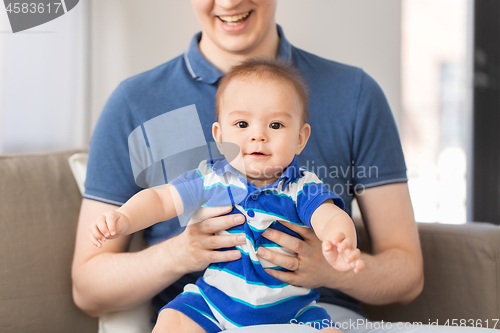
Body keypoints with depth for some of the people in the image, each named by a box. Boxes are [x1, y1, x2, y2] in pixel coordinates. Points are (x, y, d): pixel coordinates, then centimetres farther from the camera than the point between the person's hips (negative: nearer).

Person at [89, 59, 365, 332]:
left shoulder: (302, 189, -9)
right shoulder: (210, 179, -2)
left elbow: (332, 218, -26)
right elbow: (159, 199, 5)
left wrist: (339, 243, -51)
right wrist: (124, 219, -16)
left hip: (289, 311, -1)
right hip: (212, 305, 2)